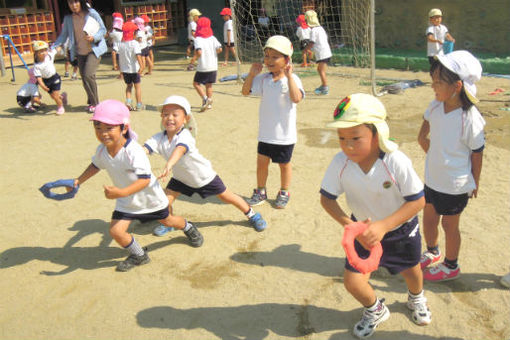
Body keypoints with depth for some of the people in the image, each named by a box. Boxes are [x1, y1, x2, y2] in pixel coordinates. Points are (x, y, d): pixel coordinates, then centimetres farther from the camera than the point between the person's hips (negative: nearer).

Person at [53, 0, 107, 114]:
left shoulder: (91, 13, -10)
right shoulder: (68, 18, 0)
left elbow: (103, 29, -5)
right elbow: (63, 35, 5)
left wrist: (94, 37, -24)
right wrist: (53, 47, -8)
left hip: (94, 50, -5)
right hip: (80, 52, 5)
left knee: (88, 74, -19)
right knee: (84, 78, 7)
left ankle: (95, 103, -5)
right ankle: (91, 102, 27)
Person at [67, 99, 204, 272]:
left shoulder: (134, 151, -35)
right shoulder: (101, 150, -12)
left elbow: (144, 179, -38)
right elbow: (95, 166, 11)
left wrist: (122, 192, -49)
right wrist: (78, 181, 5)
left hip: (149, 195, -5)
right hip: (126, 201, 5)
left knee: (167, 220, 19)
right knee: (116, 231, -8)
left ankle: (189, 228, 55)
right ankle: (139, 256, 20)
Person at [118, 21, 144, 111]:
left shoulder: (121, 44, 3)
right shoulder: (135, 43, -13)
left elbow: (119, 58, 9)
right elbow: (138, 55, -26)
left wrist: (121, 70, 19)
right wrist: (141, 66, -34)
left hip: (124, 69, 4)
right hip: (134, 69, -4)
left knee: (129, 85, 20)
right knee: (137, 86, 8)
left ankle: (128, 101, 0)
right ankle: (139, 105, 11)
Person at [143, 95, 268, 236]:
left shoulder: (184, 136, -35)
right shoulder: (159, 138, -19)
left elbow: (180, 149, -56)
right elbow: (145, 149, -34)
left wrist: (169, 164, -75)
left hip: (204, 176, -4)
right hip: (181, 178, 4)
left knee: (226, 197, 8)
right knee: (166, 199, -5)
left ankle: (252, 215, 29)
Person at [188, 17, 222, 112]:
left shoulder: (198, 39, -10)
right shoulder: (213, 38, 4)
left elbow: (199, 52, -23)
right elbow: (220, 49, -4)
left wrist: (193, 59, -7)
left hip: (203, 67, -5)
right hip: (213, 66, 5)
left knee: (196, 83, 9)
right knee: (209, 85, 16)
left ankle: (205, 98, -11)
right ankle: (209, 103, 19)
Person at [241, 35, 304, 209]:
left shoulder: (292, 79, -13)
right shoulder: (263, 79, 1)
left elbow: (296, 98, -30)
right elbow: (246, 91, 2)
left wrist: (288, 75, -32)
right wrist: (252, 74, -10)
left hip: (285, 134, -4)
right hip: (266, 132, 4)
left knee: (284, 164, 13)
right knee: (262, 161, 11)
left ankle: (284, 193, 32)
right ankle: (260, 192, 29)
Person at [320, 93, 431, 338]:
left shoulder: (396, 162, -34)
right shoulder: (340, 163, -26)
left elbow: (418, 201, -26)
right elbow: (326, 199, -16)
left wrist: (384, 225, -36)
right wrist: (349, 224, -31)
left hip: (401, 228, -1)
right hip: (364, 229, 2)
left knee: (411, 271, 23)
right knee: (352, 281, -5)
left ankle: (416, 299, 62)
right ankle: (375, 310, 32)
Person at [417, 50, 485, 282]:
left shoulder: (470, 118, -25)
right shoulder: (435, 106, -7)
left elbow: (477, 153, -13)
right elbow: (422, 137, 9)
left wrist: (475, 183, -3)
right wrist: (436, 156, 9)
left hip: (455, 185, -6)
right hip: (432, 178, 6)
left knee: (449, 225, 13)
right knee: (429, 219, 22)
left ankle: (451, 266, 36)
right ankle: (432, 252, 49)